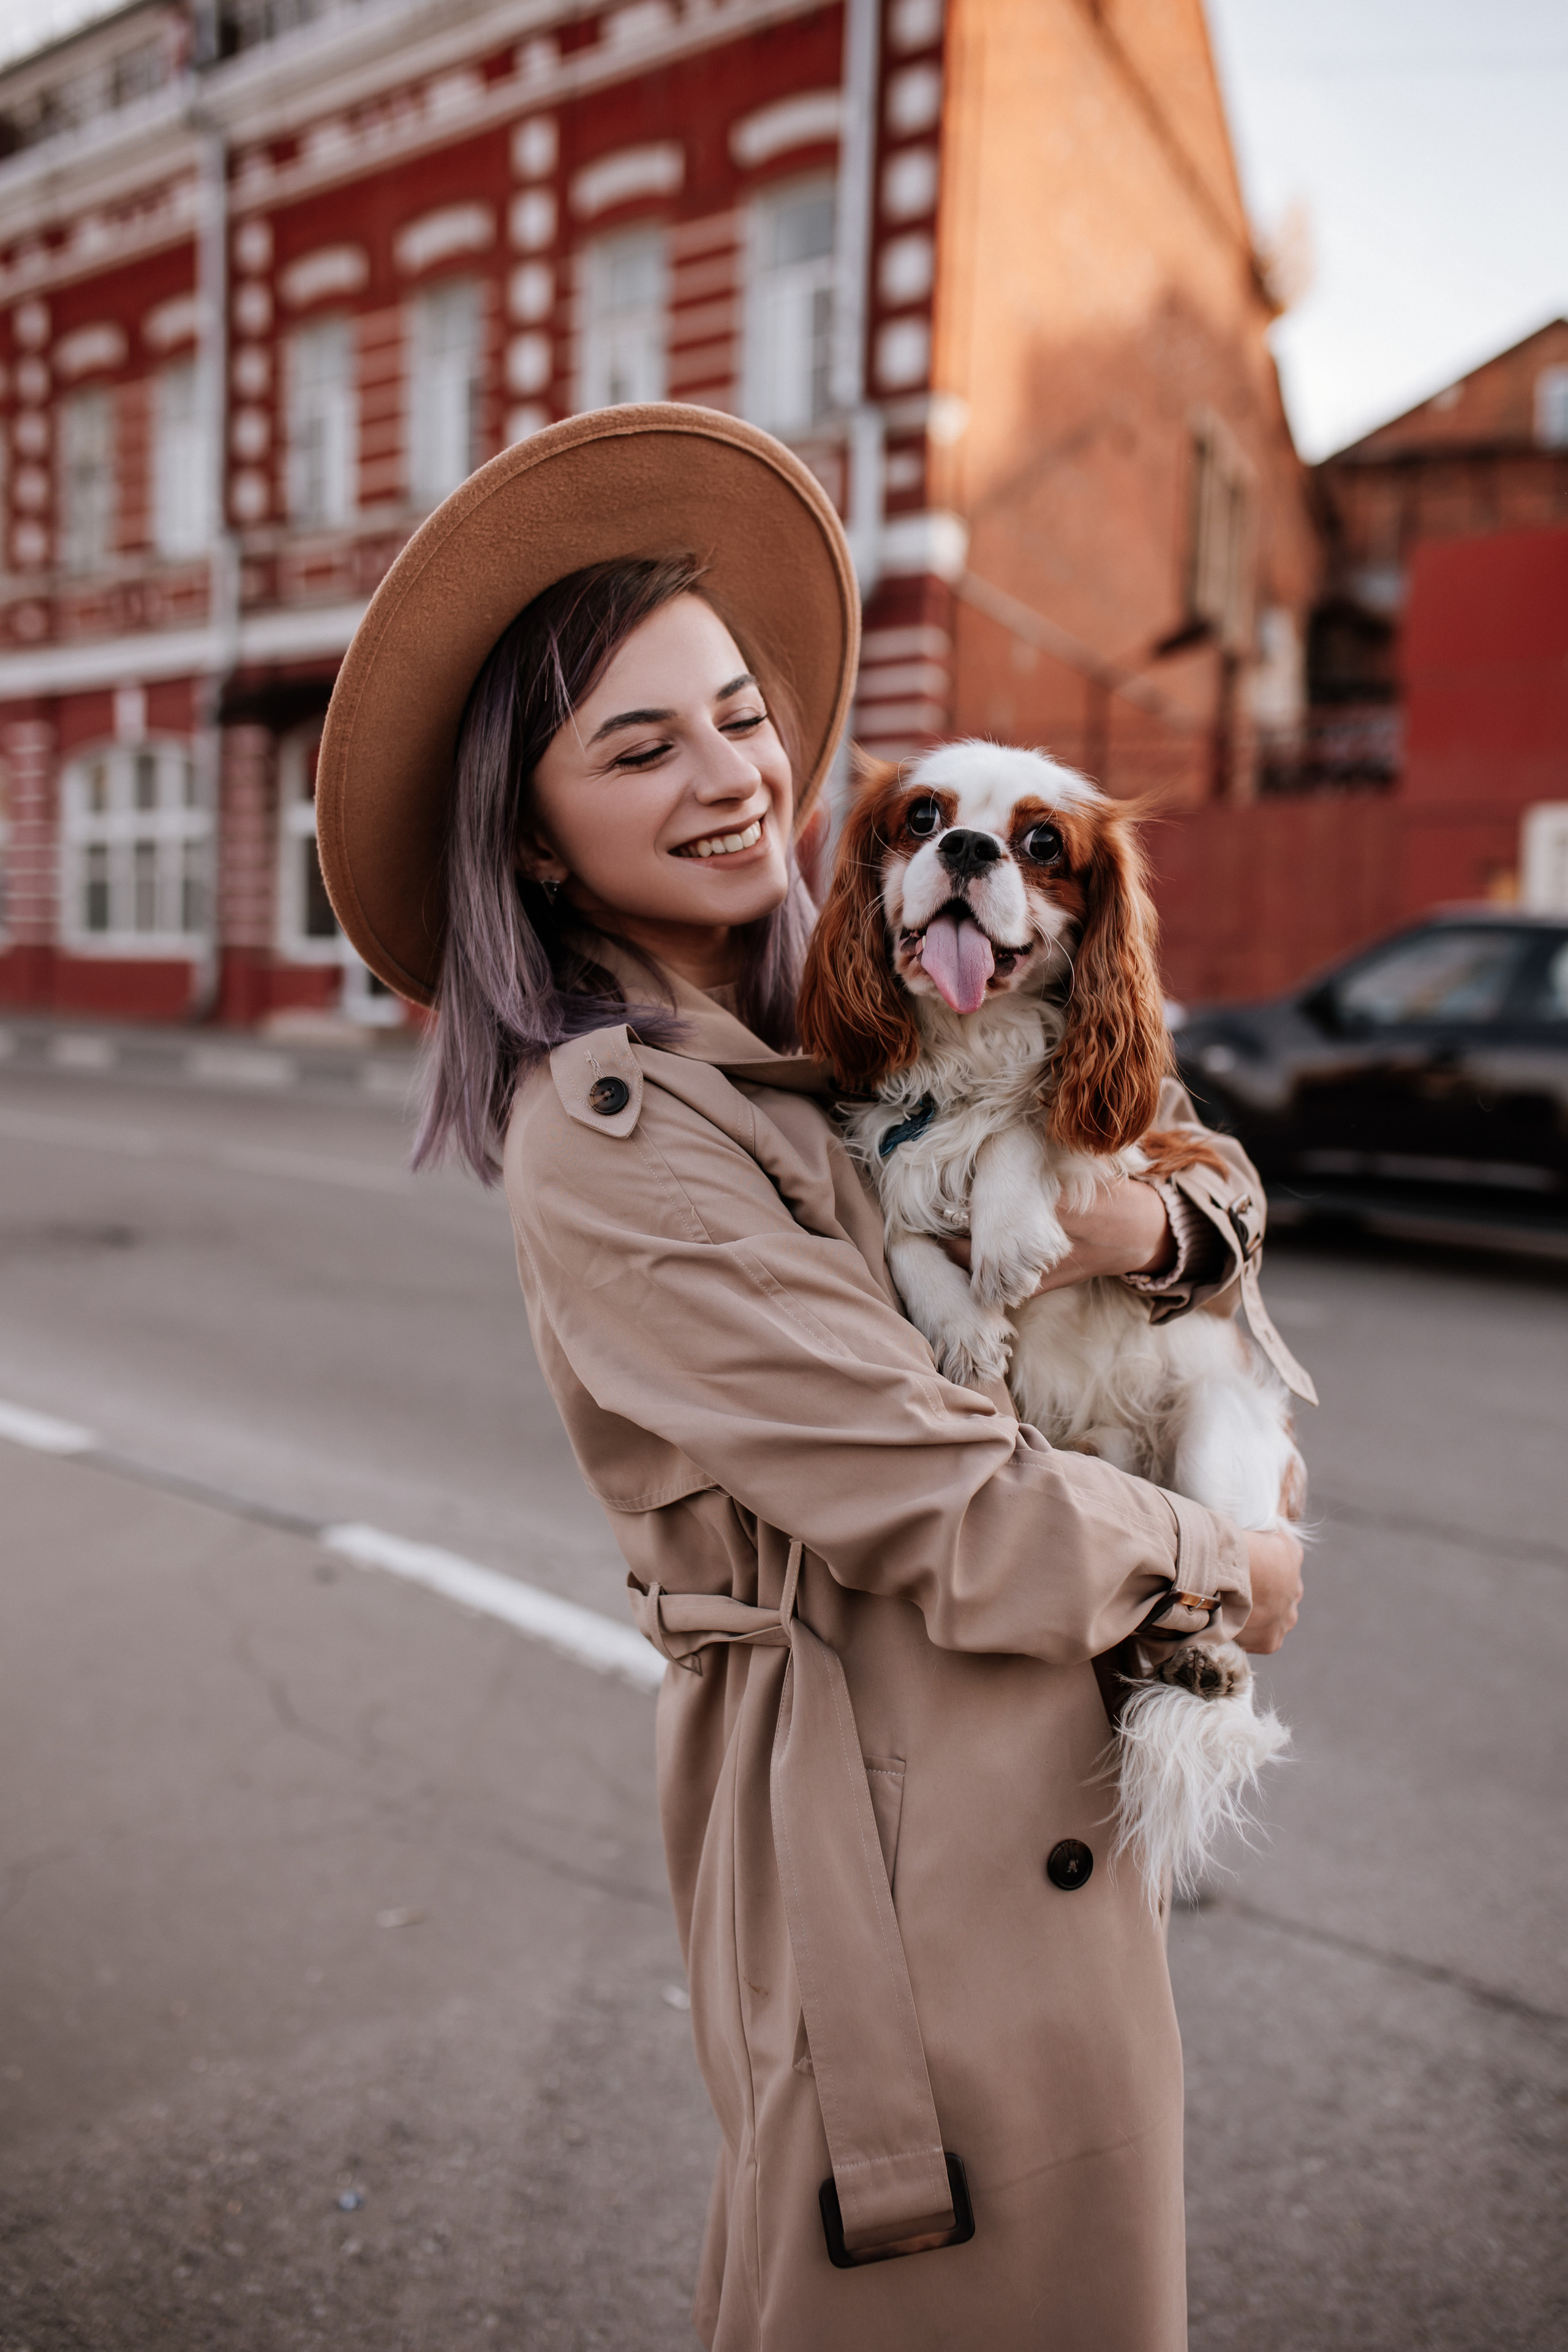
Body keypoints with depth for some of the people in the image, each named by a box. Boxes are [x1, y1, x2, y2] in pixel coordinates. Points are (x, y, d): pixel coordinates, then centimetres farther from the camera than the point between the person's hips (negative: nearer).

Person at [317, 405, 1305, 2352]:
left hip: (1027, 1791, 8)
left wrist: (1159, 1221, -12)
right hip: (882, 1815, -8)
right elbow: (941, 1506, -22)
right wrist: (1228, 1563, -6)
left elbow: (1216, 1192, 11)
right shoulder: (607, 1133, -21)